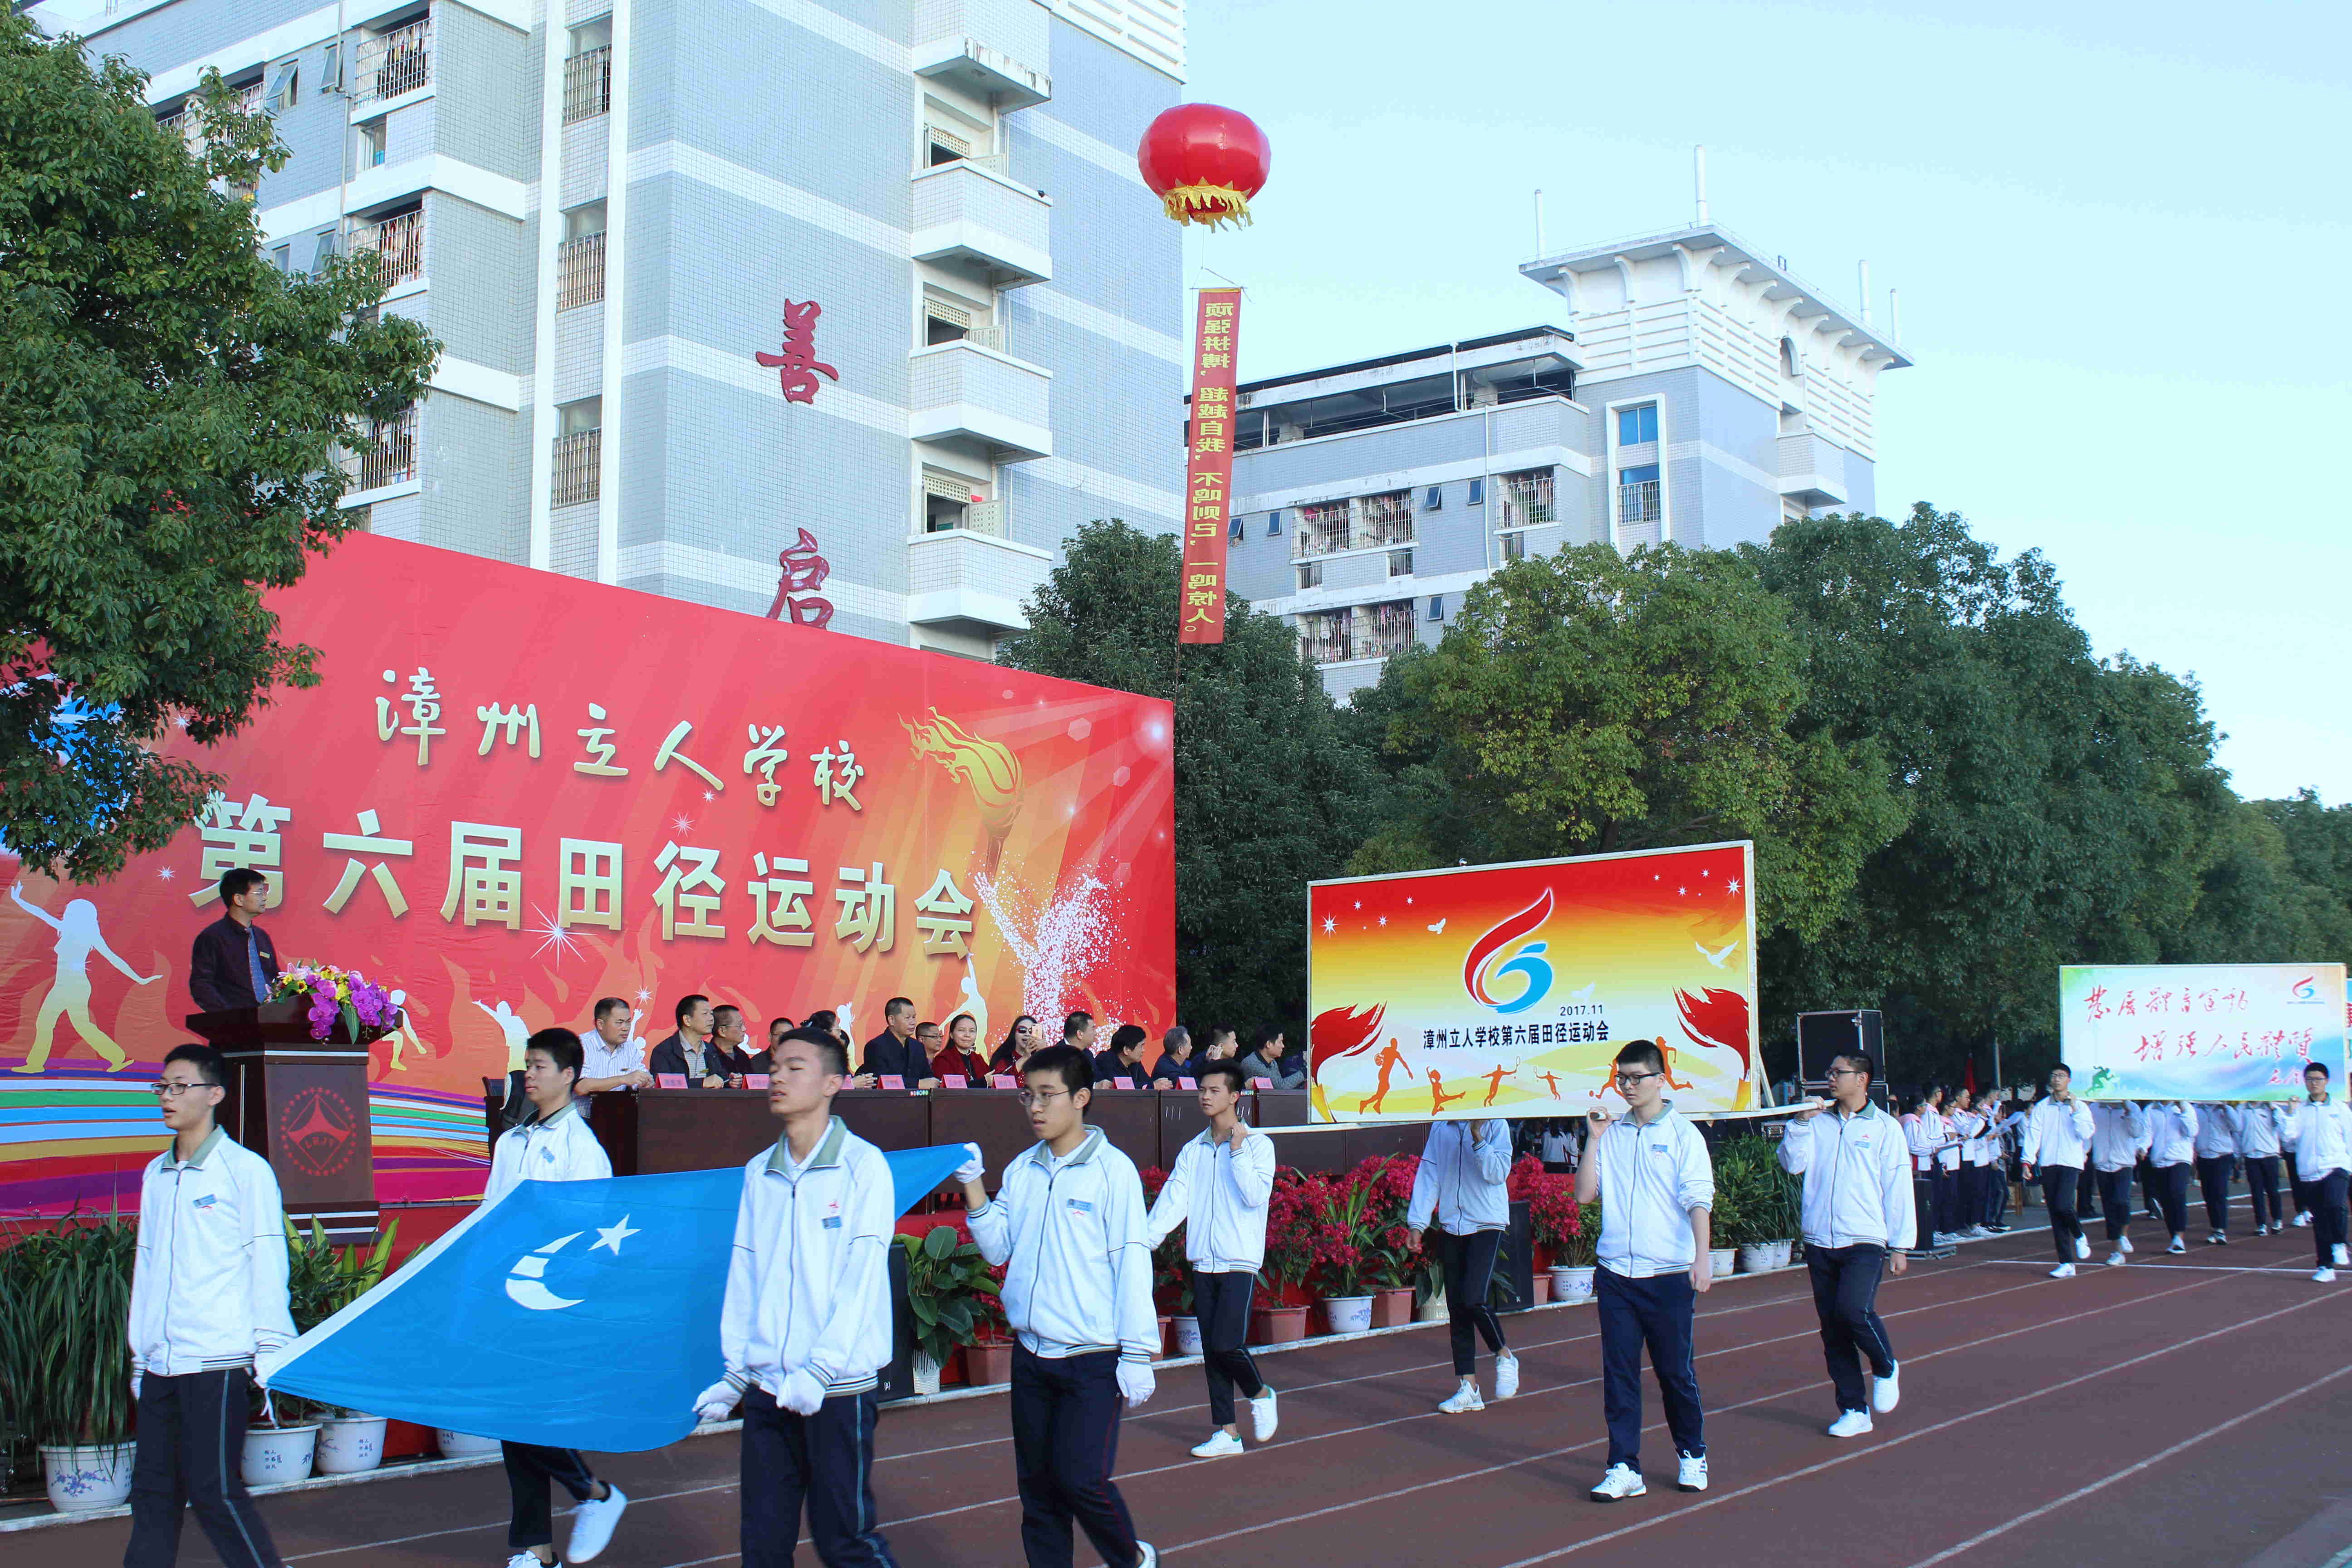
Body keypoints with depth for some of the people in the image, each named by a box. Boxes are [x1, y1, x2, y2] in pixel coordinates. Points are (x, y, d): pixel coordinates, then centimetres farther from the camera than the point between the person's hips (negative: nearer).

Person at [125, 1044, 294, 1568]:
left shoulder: (245, 1170, -3)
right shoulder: (155, 1174, 14)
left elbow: (267, 1263, -4)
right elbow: (146, 1263, 18)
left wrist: (272, 1348, -9)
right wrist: (140, 1351, 17)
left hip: (216, 1361, -6)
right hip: (160, 1363, 6)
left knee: (215, 1489, -7)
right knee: (153, 1489, 7)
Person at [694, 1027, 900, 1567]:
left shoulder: (862, 1164, -6)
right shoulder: (758, 1173, 11)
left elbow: (861, 1278, -11)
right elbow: (743, 1276, 12)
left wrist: (819, 1370, -18)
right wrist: (735, 1371, 8)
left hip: (839, 1387, -5)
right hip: (766, 1389, 5)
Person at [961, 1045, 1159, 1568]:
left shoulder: (1112, 1169, -7)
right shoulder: (1021, 1169, 8)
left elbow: (1132, 1264, -8)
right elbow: (998, 1248, 8)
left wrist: (1137, 1353, -10)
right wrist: (973, 1188, -4)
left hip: (1092, 1357, -5)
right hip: (1031, 1350, 5)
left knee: (1082, 1478, -8)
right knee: (1037, 1484, 9)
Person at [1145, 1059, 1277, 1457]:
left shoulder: (1258, 1145, -3)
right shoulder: (1193, 1151, 11)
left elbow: (1257, 1195, -16)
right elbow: (1173, 1200, 2)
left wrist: (1238, 1150, -17)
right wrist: (1146, 1240, -11)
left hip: (1240, 1262, -5)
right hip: (1203, 1261, 5)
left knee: (1227, 1344, -12)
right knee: (1211, 1350, 6)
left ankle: (1260, 1394, 16)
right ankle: (1227, 1432, 13)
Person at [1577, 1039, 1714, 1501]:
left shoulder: (1683, 1134, -1)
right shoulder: (1611, 1133, 9)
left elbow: (1699, 1200, -7)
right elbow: (1585, 1193, 5)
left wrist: (1702, 1259, -18)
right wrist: (1594, 1138, -2)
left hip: (1669, 1274, -3)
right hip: (1616, 1272, 3)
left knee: (1676, 1370, 6)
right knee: (1619, 1372, 1)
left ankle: (1692, 1455, 26)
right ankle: (1624, 1468, 6)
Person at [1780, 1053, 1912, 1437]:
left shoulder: (1884, 1128, 1)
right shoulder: (1819, 1123, 10)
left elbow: (1898, 1189, 0)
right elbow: (1793, 1164, 1)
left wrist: (1900, 1245, -2)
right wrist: (1801, 1122, -9)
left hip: (1865, 1242, -4)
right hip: (1820, 1243, 4)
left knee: (1854, 1310, -22)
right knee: (1832, 1329, 4)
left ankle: (1886, 1368, 8)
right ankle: (1854, 1410, 14)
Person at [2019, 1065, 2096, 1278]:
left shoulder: (2080, 1107, 4)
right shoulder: (2041, 1107, 9)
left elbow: (2086, 1133, -7)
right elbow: (2033, 1134, 2)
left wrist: (2074, 1110, -11)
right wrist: (2027, 1161, -8)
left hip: (2071, 1164, -3)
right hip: (2048, 1164, 3)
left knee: (2063, 1205, -22)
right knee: (2055, 1215, 2)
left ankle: (2080, 1236, 10)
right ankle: (2067, 1264, 7)